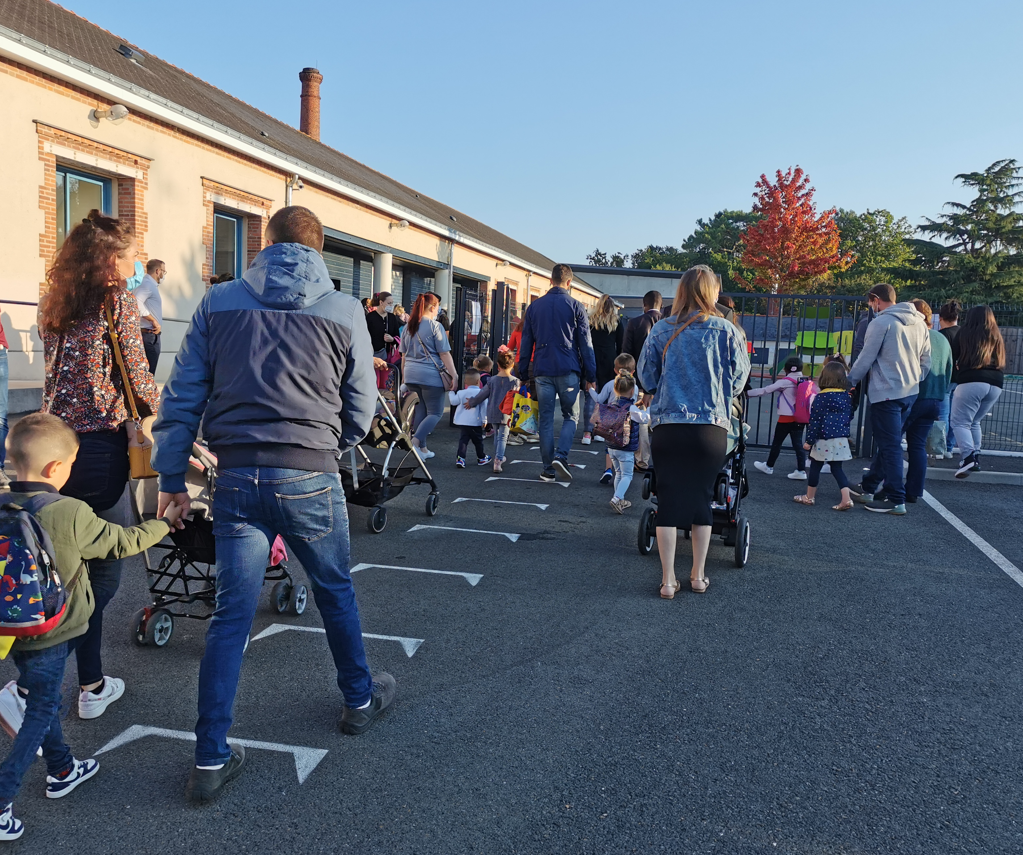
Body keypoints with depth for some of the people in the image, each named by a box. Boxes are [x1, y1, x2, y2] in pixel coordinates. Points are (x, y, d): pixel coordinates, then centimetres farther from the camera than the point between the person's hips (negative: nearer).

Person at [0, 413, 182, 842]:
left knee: (40, 699, 23)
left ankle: (62, 770, 39)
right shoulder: (71, 514, -21)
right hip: (49, 634, -6)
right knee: (40, 713, 8)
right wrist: (164, 522, 6)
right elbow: (122, 542, -9)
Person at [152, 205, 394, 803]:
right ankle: (360, 698, 40)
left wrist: (172, 475, 11)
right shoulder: (344, 310, 0)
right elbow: (362, 407, 5)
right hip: (311, 479, -1)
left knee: (232, 615, 8)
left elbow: (183, 395, 5)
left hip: (237, 479, 2)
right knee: (336, 593, 20)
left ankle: (212, 759, 15)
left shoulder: (220, 303, 5)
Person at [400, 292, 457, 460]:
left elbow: (404, 354, 19)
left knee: (419, 411, 14)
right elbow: (444, 354, -10)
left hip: (411, 374, 7)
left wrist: (404, 375, 27)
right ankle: (416, 441, -19)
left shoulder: (408, 327, 12)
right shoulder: (435, 326, -8)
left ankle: (422, 449, 15)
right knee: (435, 412, 0)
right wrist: (453, 375, -6)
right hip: (430, 375, -7)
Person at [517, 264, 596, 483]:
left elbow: (526, 343, 12)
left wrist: (523, 373, 17)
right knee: (571, 416, 9)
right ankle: (561, 456, -11)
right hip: (568, 370, -2)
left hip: (542, 371, 2)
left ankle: (548, 468, 9)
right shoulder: (575, 306, 0)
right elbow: (585, 343, 0)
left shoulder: (534, 307, 9)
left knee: (546, 419, 7)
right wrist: (590, 375, 5)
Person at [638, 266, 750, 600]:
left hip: (667, 426, 0)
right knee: (702, 500, 13)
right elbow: (738, 381, 4)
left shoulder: (661, 330, 2)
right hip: (711, 428, 0)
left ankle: (668, 580, 7)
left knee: (668, 501, 6)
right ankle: (698, 575, 22)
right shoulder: (727, 331, -1)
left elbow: (646, 378, 7)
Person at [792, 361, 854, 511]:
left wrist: (809, 440, -7)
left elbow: (815, 421, -12)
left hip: (824, 441, -5)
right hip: (842, 440, 5)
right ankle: (846, 498, 0)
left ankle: (809, 497, 21)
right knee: (837, 468, 11)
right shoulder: (847, 396, 2)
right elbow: (850, 417, 13)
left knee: (815, 467, 9)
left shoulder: (821, 397, -13)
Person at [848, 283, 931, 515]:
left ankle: (896, 500, -1)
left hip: (886, 393, -8)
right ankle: (867, 487, 27)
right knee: (888, 443, 15)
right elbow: (926, 361, 14)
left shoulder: (881, 322, -11)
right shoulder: (919, 322, 12)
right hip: (911, 392, 8)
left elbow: (866, 358, -10)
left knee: (889, 446, -3)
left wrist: (849, 380, 2)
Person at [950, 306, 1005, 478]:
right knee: (974, 422, 20)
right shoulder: (997, 337, 20)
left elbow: (953, 356, 15)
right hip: (996, 384, 5)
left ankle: (967, 456, -26)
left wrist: (961, 366, 33)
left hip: (971, 381, -5)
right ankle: (976, 457, 13)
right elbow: (1002, 361, 23)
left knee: (960, 422, -5)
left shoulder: (965, 333, 9)